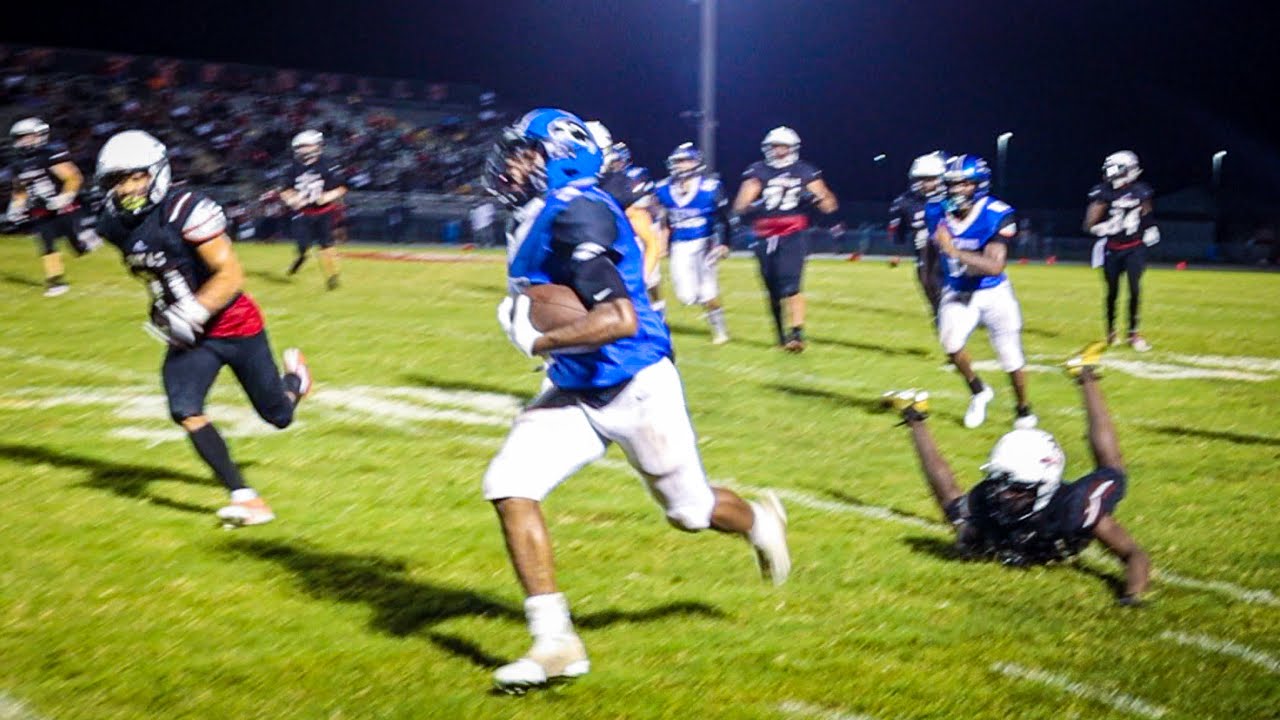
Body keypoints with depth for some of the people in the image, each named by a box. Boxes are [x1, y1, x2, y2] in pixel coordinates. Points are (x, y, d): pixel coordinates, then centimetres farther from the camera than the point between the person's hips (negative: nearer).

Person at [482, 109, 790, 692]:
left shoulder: (576, 214, -23)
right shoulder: (537, 218, 5)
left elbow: (621, 319, -31)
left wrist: (539, 340, -26)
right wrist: (519, 311, 4)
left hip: (636, 389, -8)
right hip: (574, 392, 8)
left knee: (689, 510, 10)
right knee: (509, 485, -9)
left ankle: (760, 523, 46)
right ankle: (555, 643, -3)